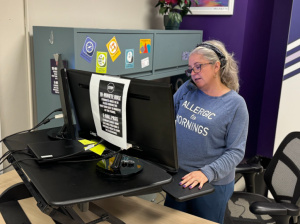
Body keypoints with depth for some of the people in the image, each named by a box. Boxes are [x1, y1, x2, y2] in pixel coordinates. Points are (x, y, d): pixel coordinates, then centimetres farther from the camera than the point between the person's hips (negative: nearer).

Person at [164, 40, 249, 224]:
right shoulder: (187, 89, 0)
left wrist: (207, 173, -28)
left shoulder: (235, 104, -13)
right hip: (178, 176, 5)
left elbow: (236, 151, -16)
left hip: (212, 184, -4)